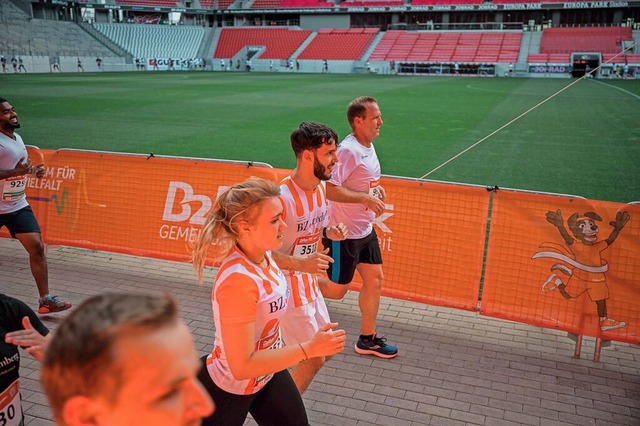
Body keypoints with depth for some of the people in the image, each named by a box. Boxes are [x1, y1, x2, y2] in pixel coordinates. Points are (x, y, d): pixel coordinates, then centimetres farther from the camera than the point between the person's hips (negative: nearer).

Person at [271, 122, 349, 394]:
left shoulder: (321, 186, -1)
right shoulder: (283, 197, -29)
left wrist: (329, 231, -5)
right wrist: (301, 264, -36)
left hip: (309, 284, 9)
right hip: (288, 288, -9)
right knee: (314, 359, 2)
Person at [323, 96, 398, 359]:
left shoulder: (369, 146, 7)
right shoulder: (349, 150, -23)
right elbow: (329, 188, -31)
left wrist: (376, 188, 5)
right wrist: (366, 197, -28)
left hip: (365, 230, 9)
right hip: (342, 235, -9)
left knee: (374, 279, 13)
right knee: (336, 290, 2)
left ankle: (368, 339, 27)